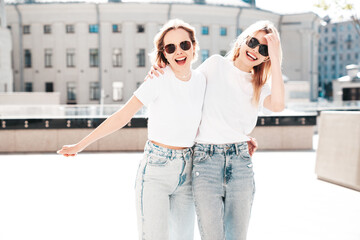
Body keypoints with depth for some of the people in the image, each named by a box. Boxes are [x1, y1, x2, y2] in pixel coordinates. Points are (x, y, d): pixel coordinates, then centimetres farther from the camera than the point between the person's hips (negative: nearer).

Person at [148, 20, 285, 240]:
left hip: (240, 161, 2)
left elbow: (278, 105, -10)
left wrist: (274, 57, -9)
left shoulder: (261, 86, 12)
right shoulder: (216, 65, 8)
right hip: (206, 159, -2)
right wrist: (159, 73, -1)